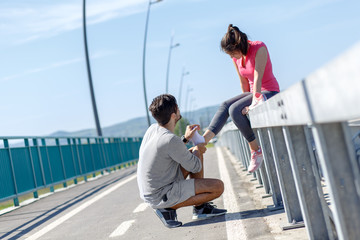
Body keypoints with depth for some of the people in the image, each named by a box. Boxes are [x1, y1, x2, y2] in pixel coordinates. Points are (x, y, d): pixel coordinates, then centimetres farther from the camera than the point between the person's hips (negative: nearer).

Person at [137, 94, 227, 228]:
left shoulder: (153, 129, 1)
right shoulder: (171, 140, -26)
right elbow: (195, 167, -13)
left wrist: (186, 138, 10)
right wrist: (197, 150, 7)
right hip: (161, 196, -9)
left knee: (196, 153, 16)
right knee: (218, 187, -11)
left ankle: (200, 207, 17)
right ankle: (169, 208, -2)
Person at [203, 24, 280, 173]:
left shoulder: (259, 48, -19)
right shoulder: (236, 57, 2)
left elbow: (258, 78, -25)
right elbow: (243, 81, 8)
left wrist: (254, 103, -28)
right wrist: (246, 99, 3)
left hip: (269, 92, -7)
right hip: (254, 92, 7)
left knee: (234, 110, -25)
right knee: (225, 106, -15)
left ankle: (256, 151, -15)